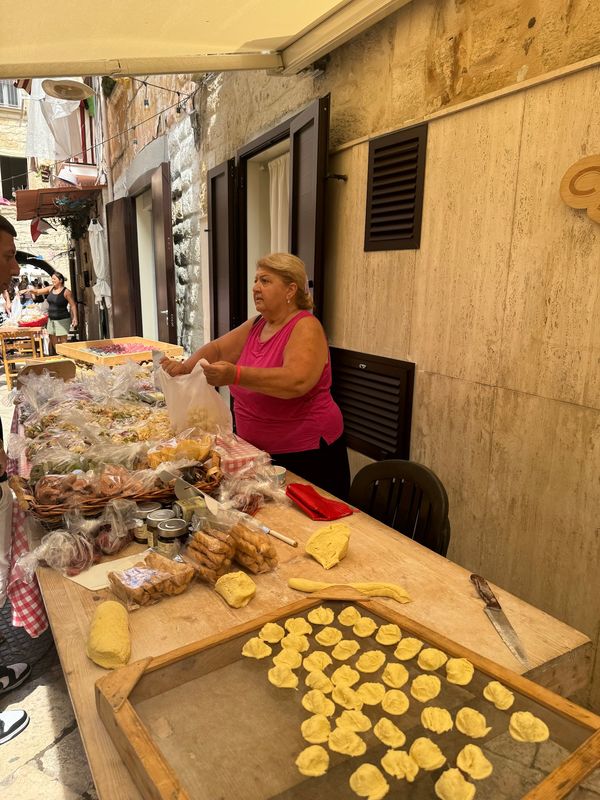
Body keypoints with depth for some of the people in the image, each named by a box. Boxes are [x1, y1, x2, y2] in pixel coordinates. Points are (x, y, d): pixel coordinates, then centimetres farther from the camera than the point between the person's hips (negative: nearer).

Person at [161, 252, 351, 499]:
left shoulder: (306, 328, -18)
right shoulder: (257, 325, 7)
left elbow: (297, 381, -35)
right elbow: (217, 349, 11)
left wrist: (235, 375, -44)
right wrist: (186, 367, -9)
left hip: (305, 455, -7)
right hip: (259, 451, 8)